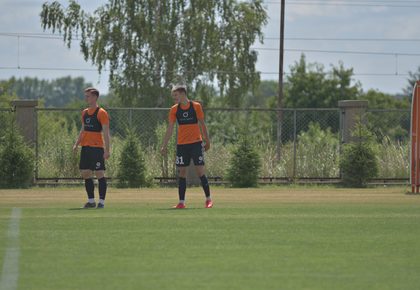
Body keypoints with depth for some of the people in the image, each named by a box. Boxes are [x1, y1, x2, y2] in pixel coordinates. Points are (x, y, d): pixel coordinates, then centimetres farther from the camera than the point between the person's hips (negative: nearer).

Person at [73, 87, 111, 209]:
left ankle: (101, 202, -2)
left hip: (97, 147, -8)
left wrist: (107, 150, -16)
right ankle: (91, 201, 15)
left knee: (99, 174, -6)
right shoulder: (85, 113, 15)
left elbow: (106, 133, -10)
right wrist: (76, 144, 12)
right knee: (85, 173, 7)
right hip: (85, 147, 8)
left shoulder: (101, 113, -7)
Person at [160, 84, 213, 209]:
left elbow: (202, 125, 4)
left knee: (200, 171, -6)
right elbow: (170, 129, 4)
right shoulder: (174, 110, 4)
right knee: (182, 172, 1)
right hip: (181, 144, 2)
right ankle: (181, 202, 4)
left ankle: (208, 199, 5)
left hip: (196, 143, -2)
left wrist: (207, 141, 5)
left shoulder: (196, 106, -1)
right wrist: (164, 145, -1)